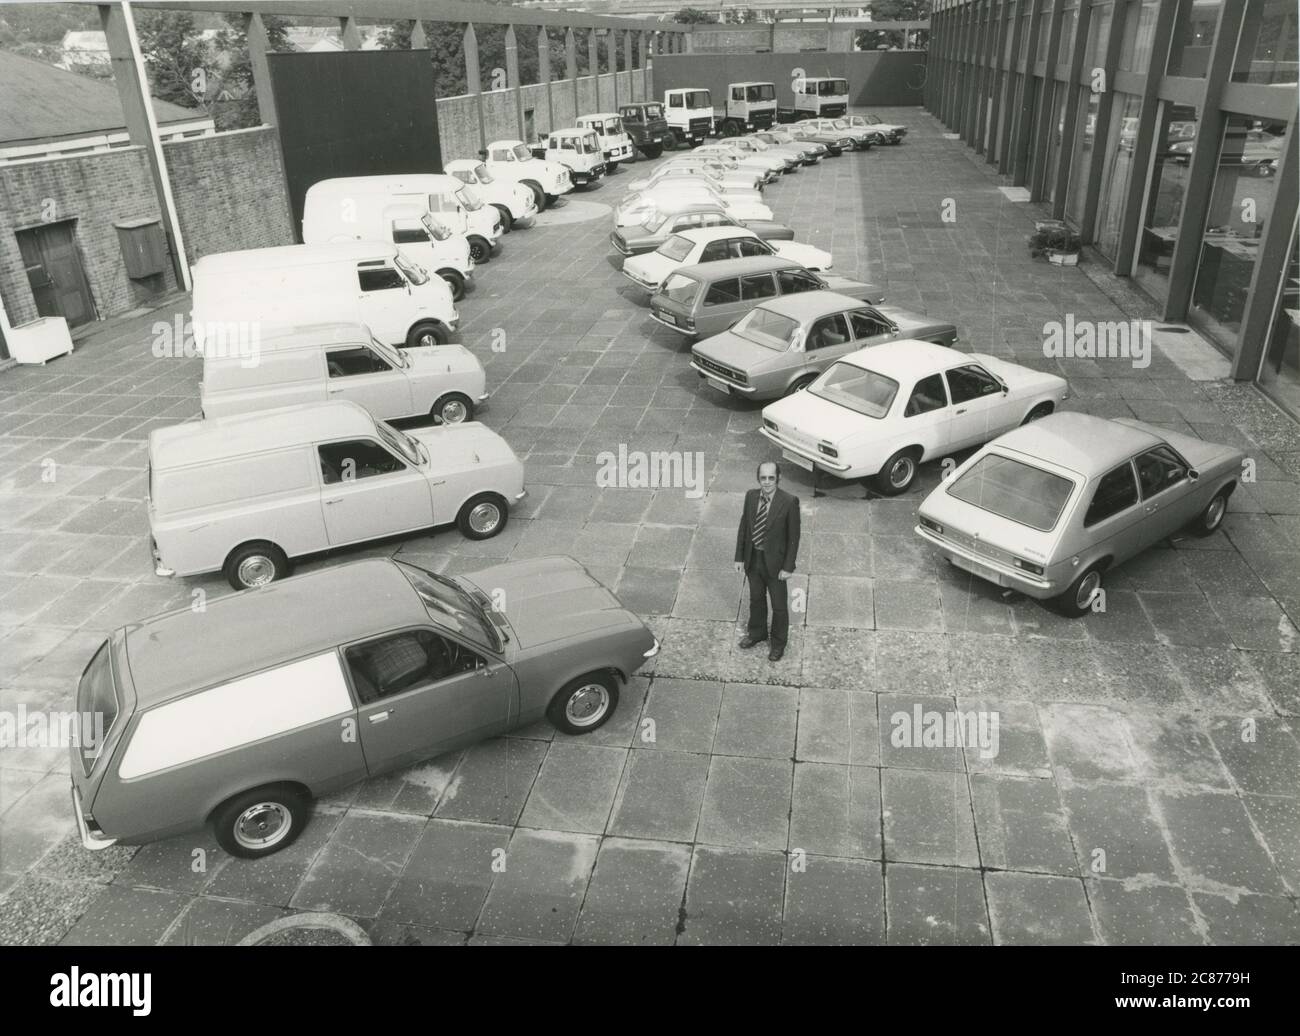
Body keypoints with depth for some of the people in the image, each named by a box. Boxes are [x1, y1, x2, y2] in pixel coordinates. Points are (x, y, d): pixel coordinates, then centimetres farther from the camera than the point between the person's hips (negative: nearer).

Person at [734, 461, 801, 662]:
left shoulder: (789, 502, -21)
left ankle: (778, 643, 36)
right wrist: (739, 557, 3)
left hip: (775, 562, -4)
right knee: (756, 599, 24)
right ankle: (757, 632, 48)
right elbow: (743, 527, 2)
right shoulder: (751, 496, -7)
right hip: (753, 559, 4)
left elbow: (793, 537, -14)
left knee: (779, 605, 14)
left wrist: (788, 567, -13)